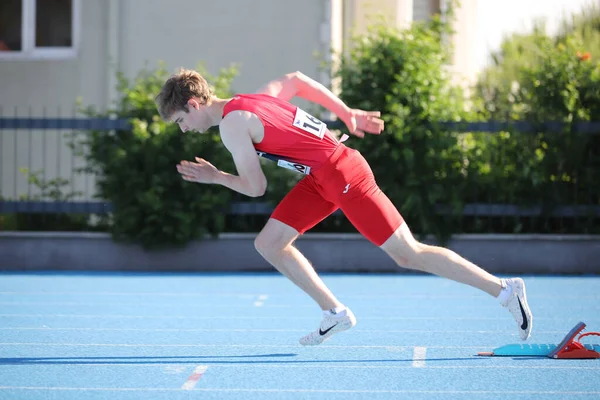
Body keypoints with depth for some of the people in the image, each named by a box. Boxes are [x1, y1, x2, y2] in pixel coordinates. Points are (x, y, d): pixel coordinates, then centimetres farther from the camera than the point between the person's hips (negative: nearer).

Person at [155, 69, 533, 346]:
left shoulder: (231, 124, -14)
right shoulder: (252, 100, 13)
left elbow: (256, 187, -11)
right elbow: (294, 79, 28)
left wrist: (215, 177, 7)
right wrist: (347, 113, 27)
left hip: (342, 174, -10)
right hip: (321, 179, 10)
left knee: (408, 254, -4)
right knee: (269, 244, 7)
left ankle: (504, 289, 1)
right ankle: (336, 313, 12)